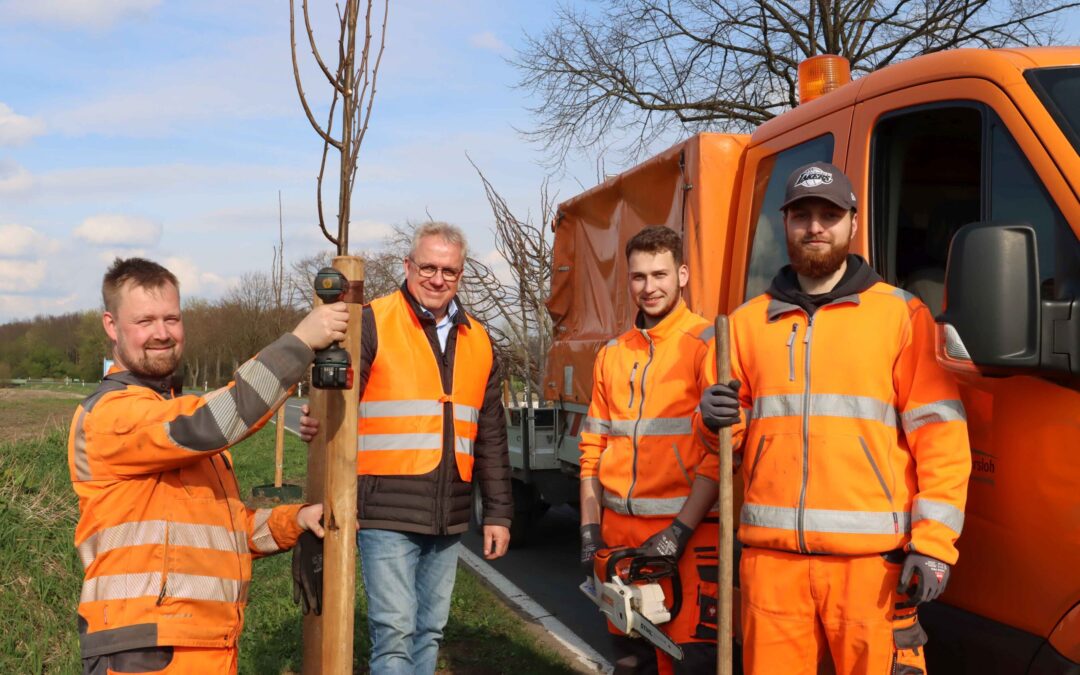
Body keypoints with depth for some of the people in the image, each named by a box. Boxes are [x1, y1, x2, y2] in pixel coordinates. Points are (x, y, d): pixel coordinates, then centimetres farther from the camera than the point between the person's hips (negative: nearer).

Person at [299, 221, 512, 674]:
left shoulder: (478, 341, 13)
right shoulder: (371, 323, -3)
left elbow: (491, 437, 17)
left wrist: (497, 513, 15)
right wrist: (319, 426, -30)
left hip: (449, 519, 6)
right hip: (387, 514, -5)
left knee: (429, 632, 14)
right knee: (395, 632, -8)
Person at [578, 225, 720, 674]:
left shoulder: (708, 344, -5)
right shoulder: (612, 355, 14)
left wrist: (680, 531, -16)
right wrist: (591, 530, 9)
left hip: (687, 533, -6)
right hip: (619, 532, 6)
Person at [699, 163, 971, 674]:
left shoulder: (902, 315, 5)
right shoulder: (749, 322, 15)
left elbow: (939, 432, 0)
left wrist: (933, 540, -8)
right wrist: (717, 422, -5)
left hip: (873, 557, -3)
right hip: (771, 553, 3)